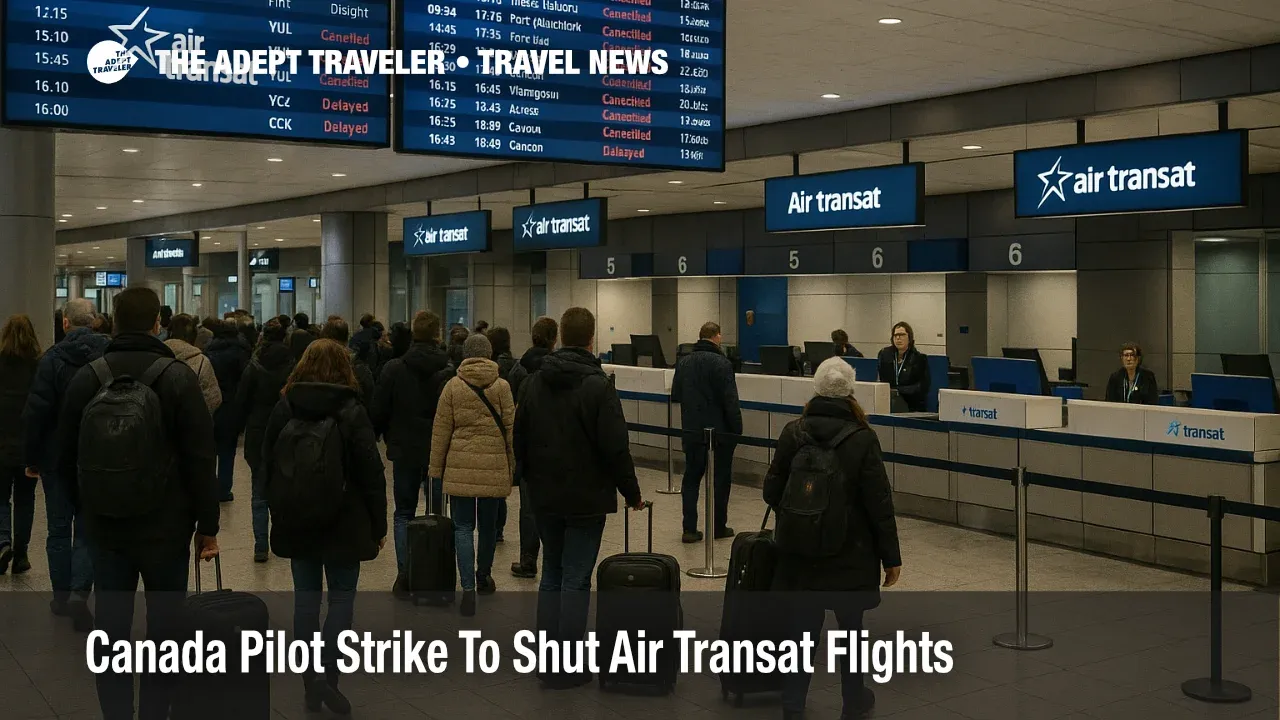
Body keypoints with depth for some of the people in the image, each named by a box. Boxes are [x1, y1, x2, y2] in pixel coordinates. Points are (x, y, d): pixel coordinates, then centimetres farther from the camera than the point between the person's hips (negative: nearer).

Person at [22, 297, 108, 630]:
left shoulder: (52, 359, -11)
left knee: (59, 529, 13)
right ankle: (80, 591, -10)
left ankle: (62, 596, 20)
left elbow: (36, 413, -11)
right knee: (89, 530, 7)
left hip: (58, 456, -1)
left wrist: (32, 458, -1)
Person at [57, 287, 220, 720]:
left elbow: (67, 456, 9)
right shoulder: (177, 376, -10)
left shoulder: (86, 378, 0)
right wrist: (207, 525, -3)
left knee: (111, 625, 10)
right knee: (164, 624, 6)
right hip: (165, 525, -3)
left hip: (104, 525, 3)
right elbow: (199, 459, -11)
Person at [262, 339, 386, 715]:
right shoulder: (351, 411, -9)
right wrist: (378, 525, -2)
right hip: (341, 521, -4)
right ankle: (327, 676, -7)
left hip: (295, 519, 4)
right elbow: (371, 473, -10)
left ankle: (310, 682, 13)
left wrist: (279, 510, 16)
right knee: (342, 595, 6)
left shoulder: (284, 408, 4)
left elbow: (268, 462, 9)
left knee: (306, 595, 10)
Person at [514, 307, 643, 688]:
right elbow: (615, 447, -16)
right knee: (576, 580, 0)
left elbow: (520, 441, 10)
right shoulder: (597, 385, -14)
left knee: (551, 575, 15)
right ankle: (567, 668, 2)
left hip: (545, 497, 5)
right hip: (586, 498, -5)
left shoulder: (534, 382, 4)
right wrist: (632, 492, -4)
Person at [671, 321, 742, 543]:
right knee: (721, 479, 9)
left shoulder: (683, 362, 4)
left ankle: (689, 529, 5)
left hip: (691, 431, 5)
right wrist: (737, 429, -11)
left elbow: (675, 396, 10)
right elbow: (730, 402, -17)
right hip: (719, 430, -4)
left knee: (691, 477, 10)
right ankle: (718, 527, 15)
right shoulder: (721, 363, -14)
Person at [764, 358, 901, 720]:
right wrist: (891, 556, -3)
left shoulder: (792, 433, -4)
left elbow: (771, 490, 2)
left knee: (802, 627, 10)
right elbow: (879, 504, -10)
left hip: (798, 553, 2)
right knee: (851, 626, 15)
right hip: (850, 554, -2)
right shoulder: (862, 439, -11)